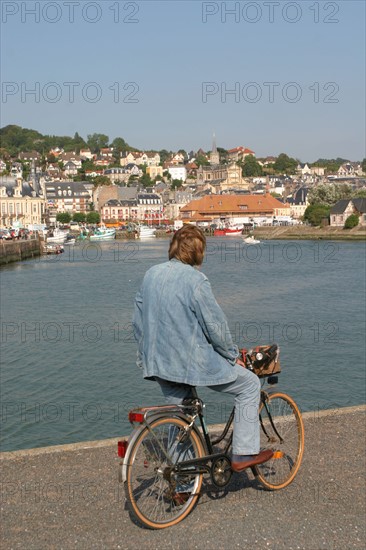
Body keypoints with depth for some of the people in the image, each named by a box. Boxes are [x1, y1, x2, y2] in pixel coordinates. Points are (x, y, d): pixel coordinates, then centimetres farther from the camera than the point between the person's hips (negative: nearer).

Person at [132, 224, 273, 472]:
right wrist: (234, 356, 1)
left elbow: (138, 320, 12)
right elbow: (216, 324, -14)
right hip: (192, 362, -7)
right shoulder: (195, 279, -17)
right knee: (250, 385, 11)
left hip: (159, 363, 8)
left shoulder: (152, 274, 5)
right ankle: (244, 454, 13)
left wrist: (147, 355, 23)